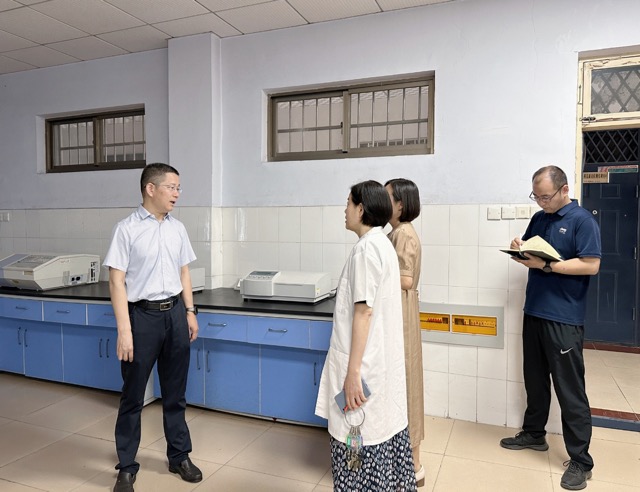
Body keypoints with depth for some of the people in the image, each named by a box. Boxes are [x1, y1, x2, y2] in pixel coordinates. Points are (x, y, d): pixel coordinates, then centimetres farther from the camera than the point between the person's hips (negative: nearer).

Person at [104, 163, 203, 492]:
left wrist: (190, 311, 9)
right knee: (133, 395, 9)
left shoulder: (177, 228, 5)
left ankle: (179, 456, 32)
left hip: (175, 313, 5)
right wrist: (124, 330, -15)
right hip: (142, 315, -4)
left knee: (175, 392, 15)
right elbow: (117, 281, -12)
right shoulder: (127, 229, -10)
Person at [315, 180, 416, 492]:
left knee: (359, 440, 2)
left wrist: (353, 371, -19)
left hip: (365, 364, -10)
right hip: (384, 360, 10)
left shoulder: (366, 247, -17)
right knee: (386, 430, 18)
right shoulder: (383, 243, 11)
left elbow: (363, 311, -21)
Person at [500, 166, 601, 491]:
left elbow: (591, 265, -15)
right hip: (534, 312, 7)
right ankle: (533, 434, 34)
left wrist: (545, 265, -22)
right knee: (535, 379, 17)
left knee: (570, 390, 1)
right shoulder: (538, 219, 11)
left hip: (564, 319, -7)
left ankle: (580, 461, 13)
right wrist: (521, 249, -3)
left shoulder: (582, 220, -8)